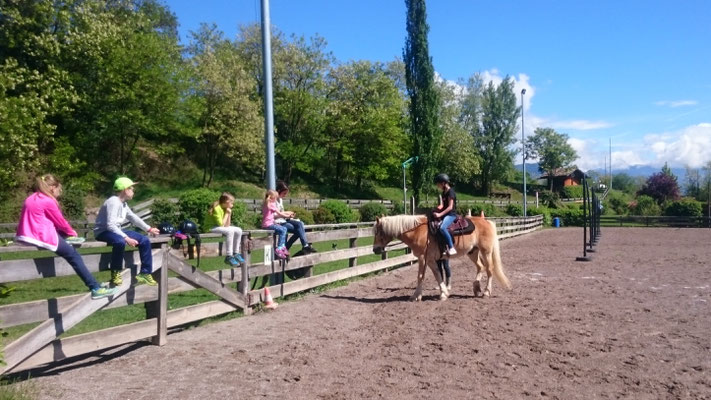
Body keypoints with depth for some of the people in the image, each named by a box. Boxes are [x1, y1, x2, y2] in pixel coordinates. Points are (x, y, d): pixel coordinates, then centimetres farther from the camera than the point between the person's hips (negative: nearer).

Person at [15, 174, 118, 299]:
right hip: (42, 237, -9)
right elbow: (60, 222, -1)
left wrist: (67, 232, 22)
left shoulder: (31, 198, 17)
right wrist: (72, 233, 18)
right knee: (73, 255, -5)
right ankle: (96, 289, -8)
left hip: (26, 235, 9)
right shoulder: (48, 201, -10)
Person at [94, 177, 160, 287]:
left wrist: (149, 229, 27)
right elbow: (110, 225, -29)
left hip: (116, 231, 9)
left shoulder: (123, 203, 8)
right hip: (103, 232, -9)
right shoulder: (113, 202, -21)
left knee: (144, 240, -1)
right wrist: (126, 238, -33)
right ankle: (115, 274, -21)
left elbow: (133, 217, 23)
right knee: (120, 242, -41)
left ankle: (145, 274, 4)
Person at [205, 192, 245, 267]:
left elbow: (227, 226, 2)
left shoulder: (225, 209, 7)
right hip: (211, 228, -9)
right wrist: (227, 214, -14)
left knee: (238, 230, -6)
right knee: (230, 231, -31)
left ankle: (236, 254, -1)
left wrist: (229, 214, -5)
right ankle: (228, 257, -29)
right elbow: (221, 224, -22)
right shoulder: (217, 208, -19)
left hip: (221, 228, 9)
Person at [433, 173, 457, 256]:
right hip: (445, 214, 11)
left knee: (442, 227, -34)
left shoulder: (450, 192, -12)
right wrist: (437, 209, -2)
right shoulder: (444, 192, 15)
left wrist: (440, 214, -21)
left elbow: (450, 207, -17)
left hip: (451, 214, -10)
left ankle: (451, 248, -31)